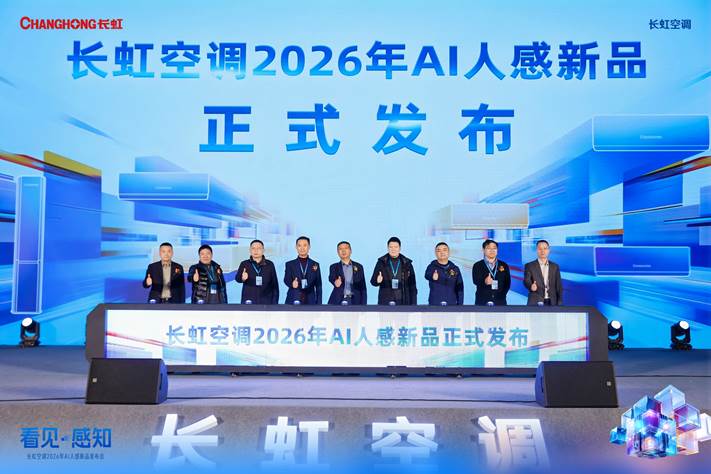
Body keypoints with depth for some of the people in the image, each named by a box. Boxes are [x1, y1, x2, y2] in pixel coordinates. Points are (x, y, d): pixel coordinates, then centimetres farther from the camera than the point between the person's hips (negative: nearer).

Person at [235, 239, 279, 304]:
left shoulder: (269, 265, 4)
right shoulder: (244, 264, 2)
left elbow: (275, 284, 7)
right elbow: (237, 278, -13)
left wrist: (275, 302, 2)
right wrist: (242, 278, -37)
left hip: (266, 304, 1)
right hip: (249, 303, -1)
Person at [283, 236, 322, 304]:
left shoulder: (315, 265, 11)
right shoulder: (290, 264, 9)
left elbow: (318, 287, 9)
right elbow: (286, 279, -4)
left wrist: (319, 305, 3)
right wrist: (292, 283, -28)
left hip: (310, 303, 1)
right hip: (293, 302, -1)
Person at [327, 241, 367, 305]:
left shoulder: (358, 266, 12)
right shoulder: (334, 267, 10)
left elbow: (363, 288, 11)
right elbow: (331, 278, -12)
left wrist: (363, 307, 2)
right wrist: (336, 282, -37)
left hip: (354, 302, 1)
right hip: (338, 302, -1)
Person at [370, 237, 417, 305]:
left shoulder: (407, 263, 5)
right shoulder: (381, 262, 4)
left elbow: (412, 286, 7)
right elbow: (373, 281, 6)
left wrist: (413, 304, 1)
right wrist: (377, 281, -18)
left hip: (403, 303, 1)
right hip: (385, 304, -1)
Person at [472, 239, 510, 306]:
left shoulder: (504, 266, 13)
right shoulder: (477, 266, 6)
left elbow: (507, 283, 9)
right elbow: (476, 280, -10)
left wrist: (502, 295, -5)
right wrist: (484, 281, -32)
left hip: (499, 303, 2)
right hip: (482, 303, -2)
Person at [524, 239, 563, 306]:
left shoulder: (555, 266, 11)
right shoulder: (529, 266, 2)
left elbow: (559, 286, 10)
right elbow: (526, 281, -10)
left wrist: (559, 304, 3)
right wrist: (531, 286, -33)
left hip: (551, 303, 3)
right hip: (535, 303, -3)